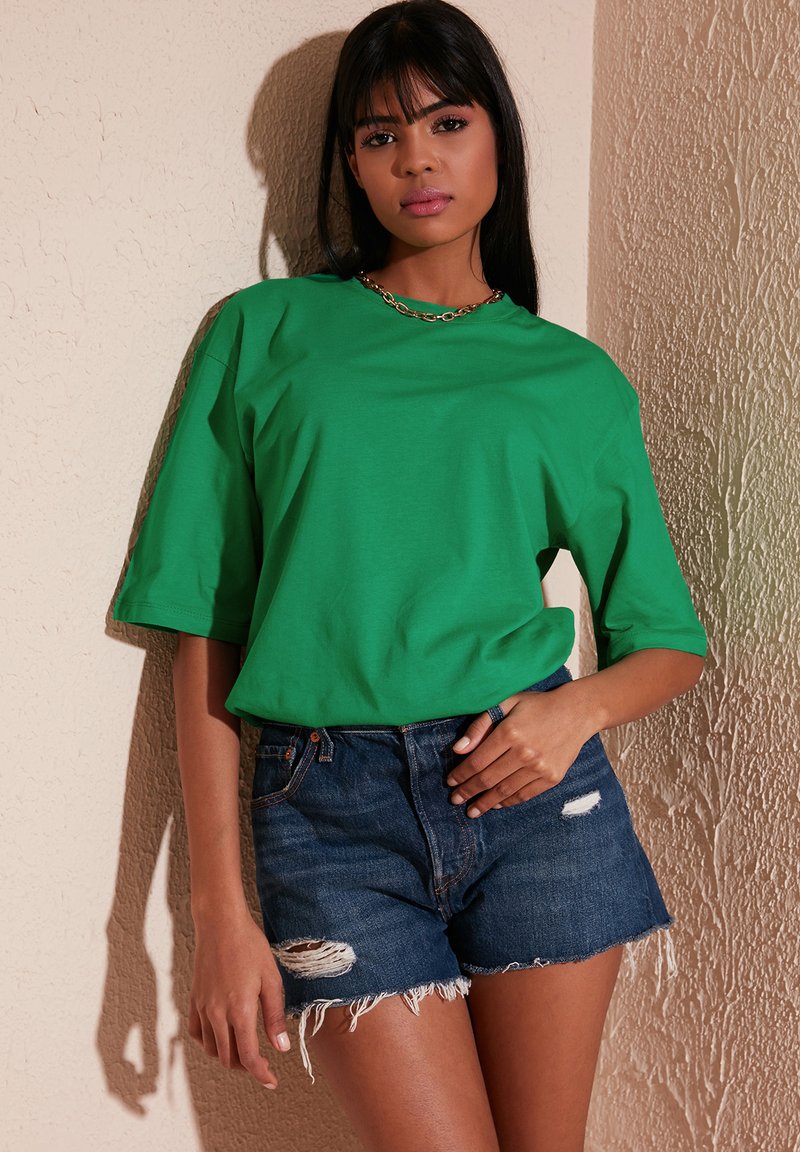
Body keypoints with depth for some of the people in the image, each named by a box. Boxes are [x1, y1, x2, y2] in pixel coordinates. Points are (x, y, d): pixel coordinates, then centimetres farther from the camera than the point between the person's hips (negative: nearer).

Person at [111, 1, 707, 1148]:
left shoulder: (575, 378, 10)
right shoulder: (264, 332, 6)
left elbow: (671, 643, 13)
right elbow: (206, 633, 2)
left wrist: (578, 709, -10)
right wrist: (218, 903, -3)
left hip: (533, 791, 2)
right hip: (329, 806, -1)